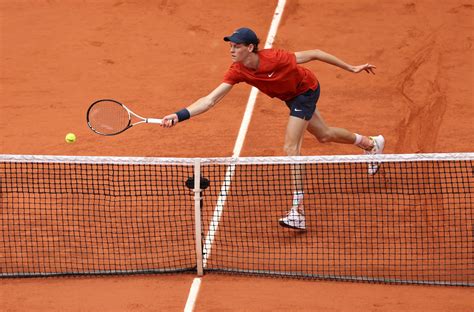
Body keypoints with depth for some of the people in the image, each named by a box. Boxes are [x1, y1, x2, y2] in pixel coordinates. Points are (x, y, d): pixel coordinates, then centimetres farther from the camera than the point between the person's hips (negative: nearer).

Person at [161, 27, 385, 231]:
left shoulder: (274, 58, -38)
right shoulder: (237, 71, -25)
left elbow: (314, 54, -25)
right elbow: (209, 100, -29)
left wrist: (351, 68, -17)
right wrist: (179, 116, -44)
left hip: (306, 90, -6)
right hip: (291, 97, 6)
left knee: (291, 148, -17)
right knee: (323, 135, 26)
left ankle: (297, 211, -14)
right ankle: (371, 143, 55)